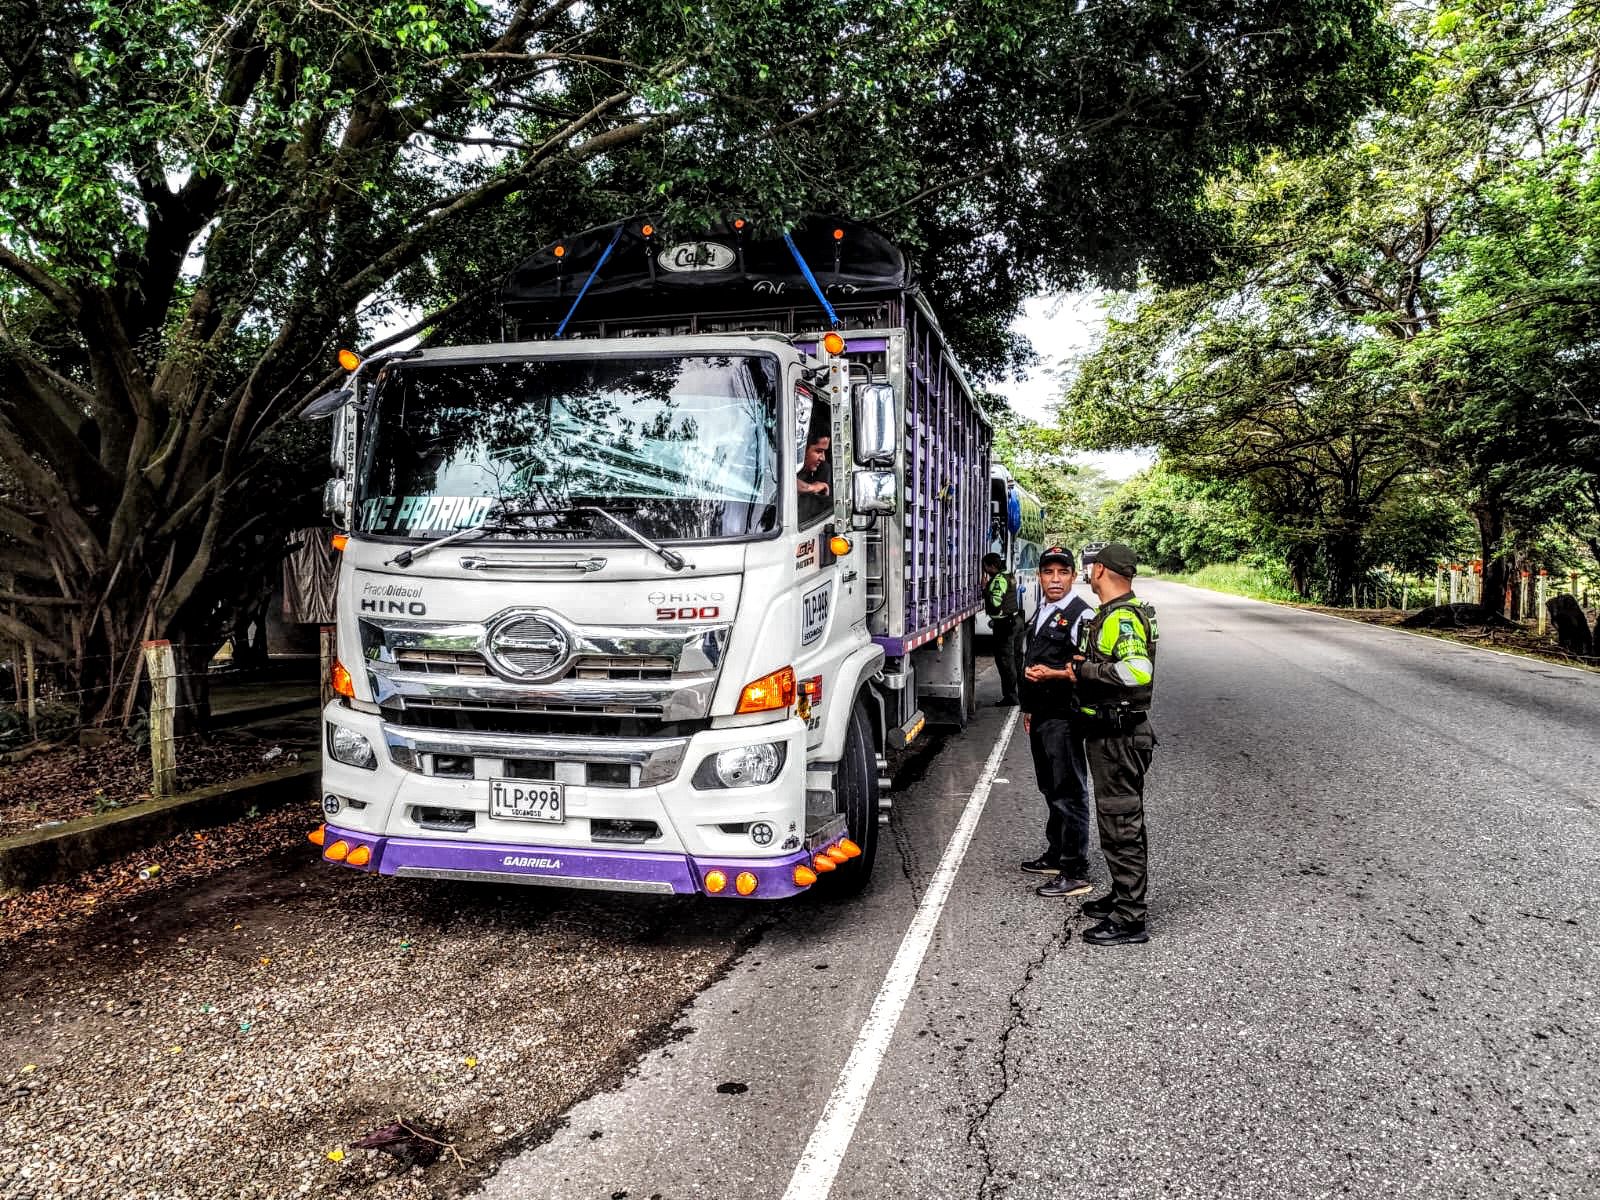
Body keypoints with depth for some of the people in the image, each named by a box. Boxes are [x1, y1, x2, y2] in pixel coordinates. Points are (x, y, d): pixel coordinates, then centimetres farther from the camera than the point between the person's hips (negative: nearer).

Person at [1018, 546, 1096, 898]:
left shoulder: (1081, 615, -13)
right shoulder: (1040, 613, 16)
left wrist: (1052, 674, -23)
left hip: (1064, 717, -9)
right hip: (1040, 715, 9)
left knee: (1069, 793, -5)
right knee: (1050, 789, 18)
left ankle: (1075, 873, 0)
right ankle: (1055, 855, 30)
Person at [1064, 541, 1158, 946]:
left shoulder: (1123, 617, -19)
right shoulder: (1112, 613, 15)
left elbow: (1138, 670, -32)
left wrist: (1085, 670, -22)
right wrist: (1084, 668, 9)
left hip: (1119, 739, -11)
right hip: (1111, 734, 11)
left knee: (1120, 825, -6)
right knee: (1120, 819, 20)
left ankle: (1129, 919, 0)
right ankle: (1123, 896, 32)